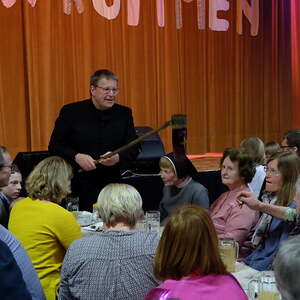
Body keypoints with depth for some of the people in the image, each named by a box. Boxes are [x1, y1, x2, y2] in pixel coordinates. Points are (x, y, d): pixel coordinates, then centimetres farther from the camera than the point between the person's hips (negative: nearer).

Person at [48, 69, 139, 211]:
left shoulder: (124, 113, 5)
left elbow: (134, 148, 5)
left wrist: (118, 157, -15)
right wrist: (76, 157, -16)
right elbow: (55, 146, 1)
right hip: (78, 185, -2)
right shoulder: (70, 112, -2)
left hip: (112, 184, 2)